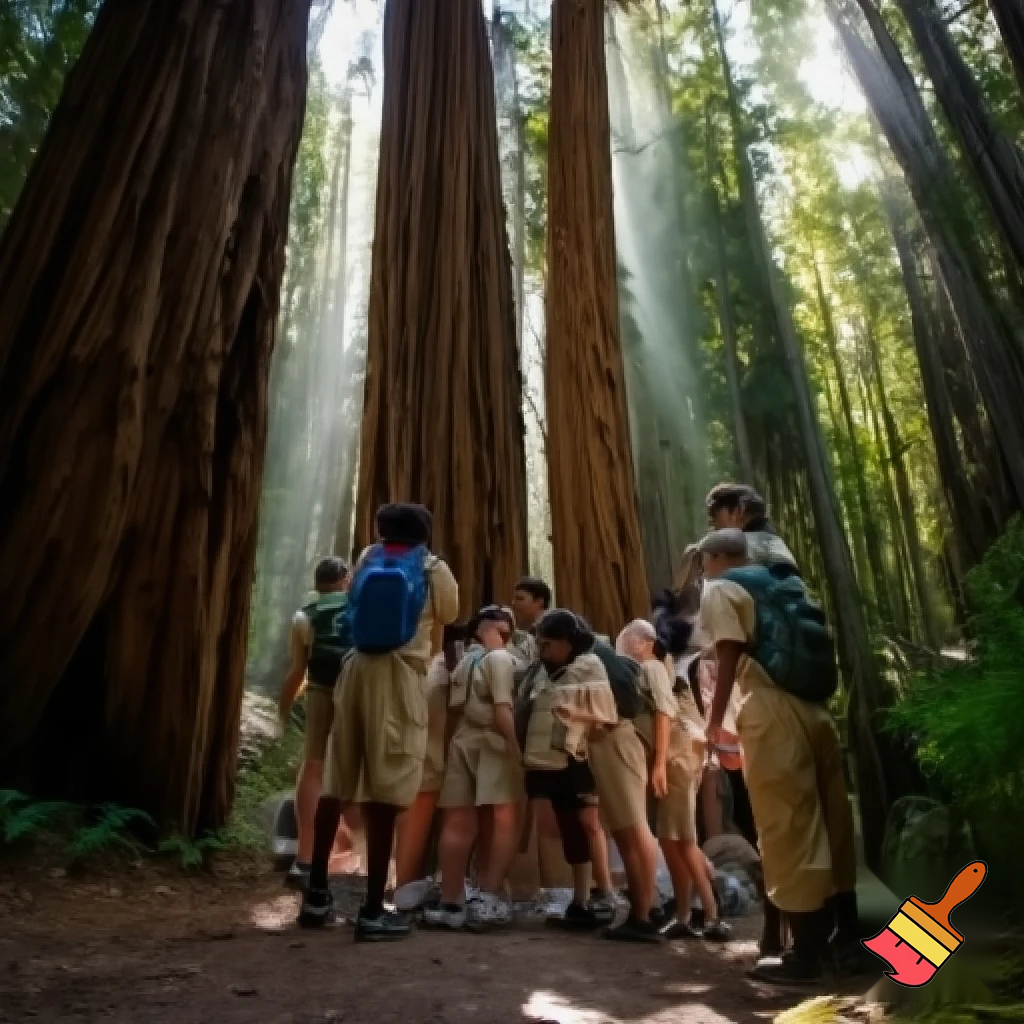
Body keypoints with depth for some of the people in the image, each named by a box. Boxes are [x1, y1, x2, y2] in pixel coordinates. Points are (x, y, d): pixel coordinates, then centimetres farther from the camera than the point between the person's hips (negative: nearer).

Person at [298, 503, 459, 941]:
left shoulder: (367, 558, 11)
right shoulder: (434, 569, 1)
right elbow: (449, 618, 15)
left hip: (357, 672, 4)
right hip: (400, 679, -4)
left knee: (335, 785, 13)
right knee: (384, 795, -2)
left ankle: (316, 893, 24)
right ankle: (372, 911, 5)